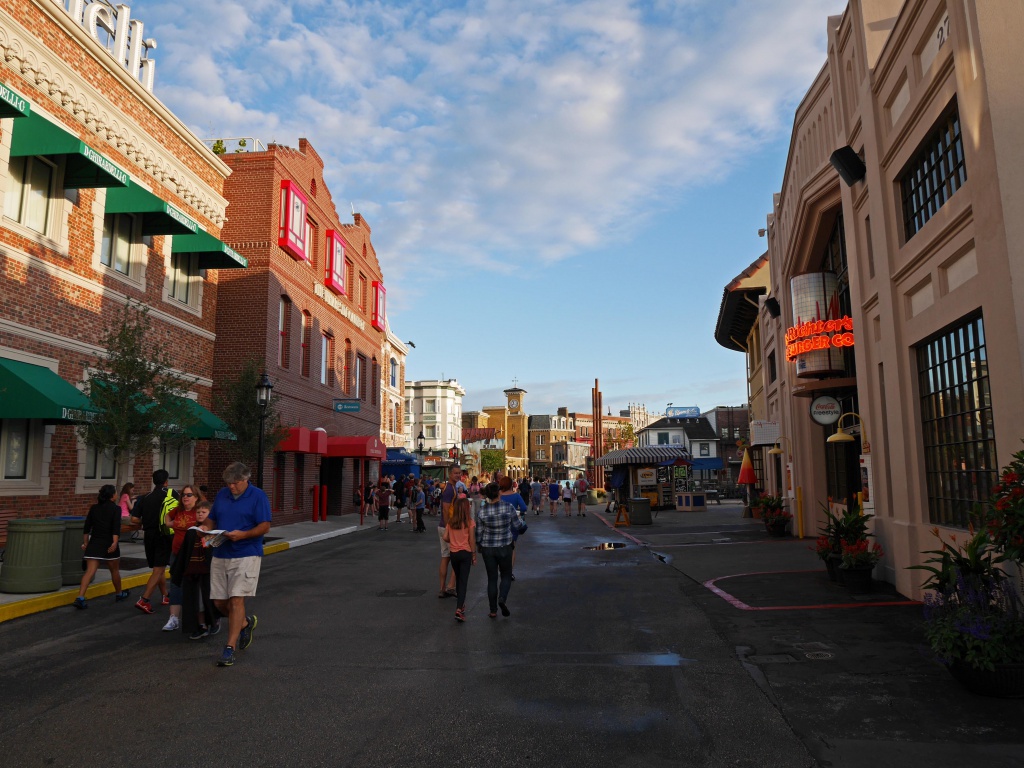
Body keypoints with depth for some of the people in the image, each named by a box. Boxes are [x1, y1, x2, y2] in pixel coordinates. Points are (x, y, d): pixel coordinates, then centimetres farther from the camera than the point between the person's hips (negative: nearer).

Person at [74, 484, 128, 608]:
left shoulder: (94, 508, 9)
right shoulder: (116, 508, -5)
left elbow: (86, 528, 11)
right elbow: (116, 527, -17)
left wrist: (85, 543, 19)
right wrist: (115, 542, -22)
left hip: (94, 544, 3)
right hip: (109, 544, -3)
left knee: (90, 571, -4)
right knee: (115, 570, 15)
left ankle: (80, 597, -19)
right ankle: (119, 594, 31)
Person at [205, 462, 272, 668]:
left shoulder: (258, 496, -6)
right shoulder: (222, 494, 11)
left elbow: (265, 526, -10)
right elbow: (211, 519, 18)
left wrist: (242, 534, -25)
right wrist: (206, 528, -5)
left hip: (246, 555, -6)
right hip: (220, 555, 6)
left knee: (236, 599, -10)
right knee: (219, 602, 8)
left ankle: (230, 648, -5)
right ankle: (245, 623, 35)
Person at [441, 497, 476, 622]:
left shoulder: (451, 522, -1)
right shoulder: (470, 522, -10)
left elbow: (445, 537, -4)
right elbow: (472, 540, -10)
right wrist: (474, 555, -1)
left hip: (453, 553, 3)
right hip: (465, 553, -3)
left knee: (458, 578, 21)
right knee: (463, 581, -3)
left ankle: (460, 601, 34)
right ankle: (459, 608, -13)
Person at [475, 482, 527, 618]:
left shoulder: (481, 511, -11)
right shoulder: (508, 507, -14)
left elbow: (479, 533, -3)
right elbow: (519, 526, -4)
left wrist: (479, 546, 17)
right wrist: (523, 524, 19)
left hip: (487, 549, 1)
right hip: (505, 548, -1)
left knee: (492, 578, 13)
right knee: (506, 575, 16)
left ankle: (493, 610, 16)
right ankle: (502, 598, -9)